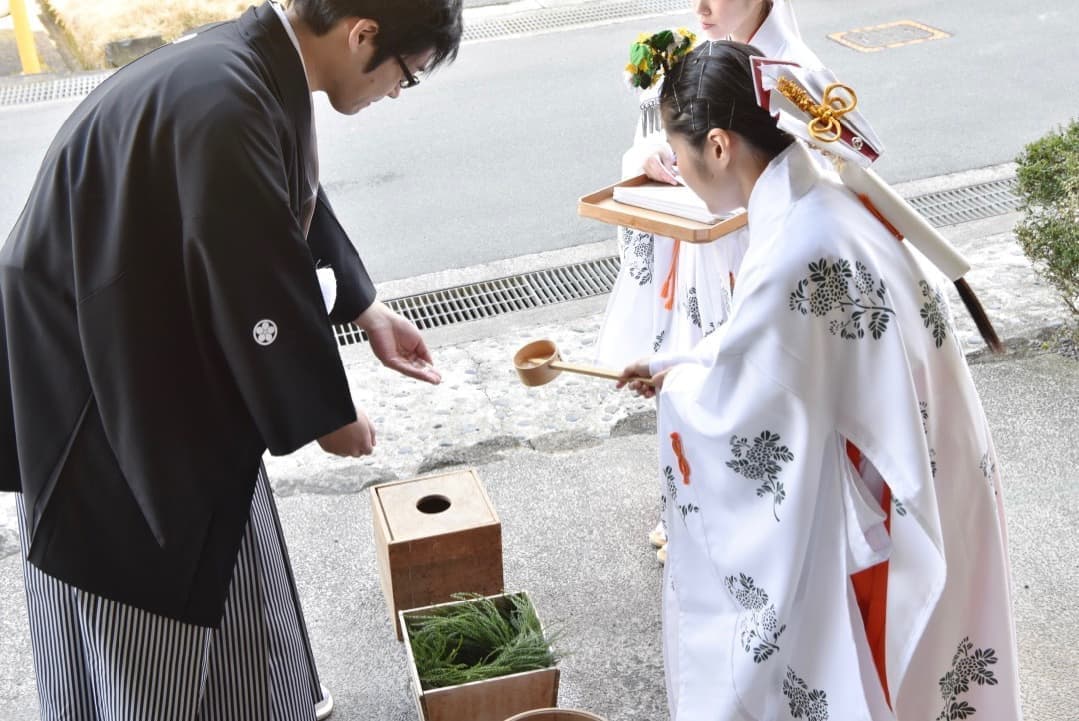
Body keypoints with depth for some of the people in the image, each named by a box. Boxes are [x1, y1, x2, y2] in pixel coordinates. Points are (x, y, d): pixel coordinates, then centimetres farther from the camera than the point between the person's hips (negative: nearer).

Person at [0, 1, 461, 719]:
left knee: (218, 554, 23)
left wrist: (366, 310, 21)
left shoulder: (259, 64, -2)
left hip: (175, 346, 10)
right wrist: (329, 416, -11)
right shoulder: (221, 107, -33)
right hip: (105, 384, -10)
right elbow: (258, 294, -27)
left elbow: (295, 210, 16)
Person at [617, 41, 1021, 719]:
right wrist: (684, 363, 14)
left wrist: (677, 383, -1)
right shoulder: (825, 198, -3)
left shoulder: (796, 254, -32)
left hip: (873, 514, -8)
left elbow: (730, 415, -21)